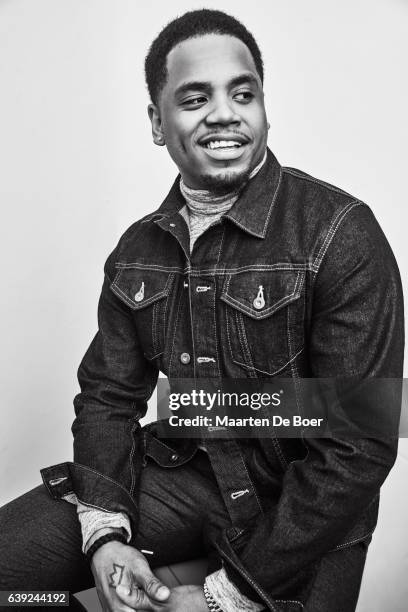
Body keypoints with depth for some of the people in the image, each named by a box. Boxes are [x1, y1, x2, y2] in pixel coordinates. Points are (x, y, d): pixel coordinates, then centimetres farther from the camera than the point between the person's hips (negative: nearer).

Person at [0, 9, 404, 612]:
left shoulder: (341, 234, -16)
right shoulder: (137, 249, 2)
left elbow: (358, 449, -18)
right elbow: (109, 393, 5)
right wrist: (106, 536, -10)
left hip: (305, 510, -3)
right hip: (182, 471, 4)